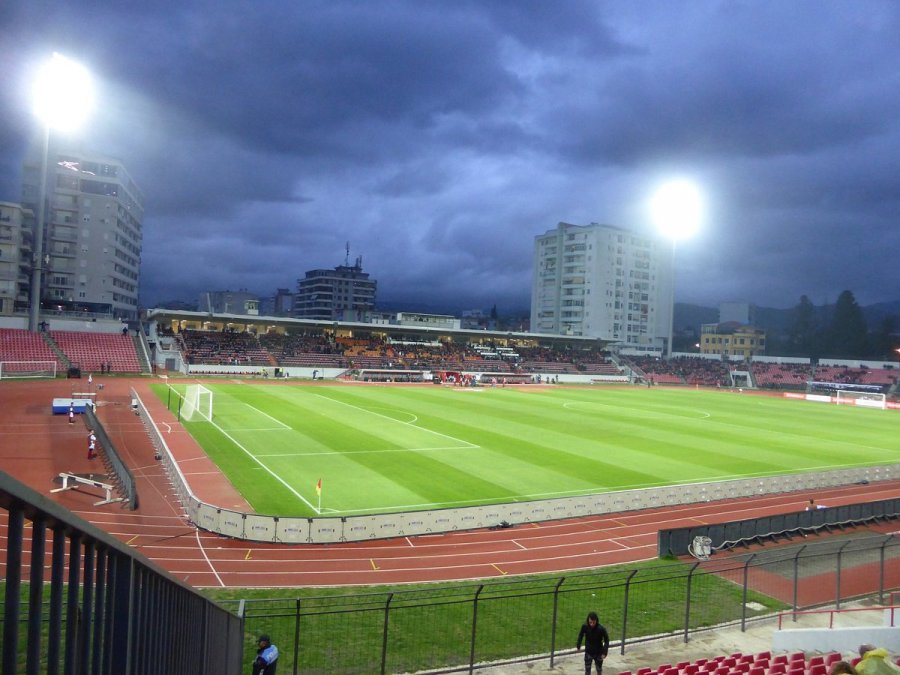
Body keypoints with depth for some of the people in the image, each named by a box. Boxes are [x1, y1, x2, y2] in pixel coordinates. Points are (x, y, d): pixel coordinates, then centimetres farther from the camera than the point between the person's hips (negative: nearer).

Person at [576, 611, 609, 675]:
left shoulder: (601, 629, -26)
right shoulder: (585, 627, -20)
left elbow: (606, 641, -14)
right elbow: (581, 635, 0)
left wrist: (604, 652, -20)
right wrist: (578, 646, 5)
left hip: (598, 653, -1)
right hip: (588, 653, 1)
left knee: (599, 670, 19)